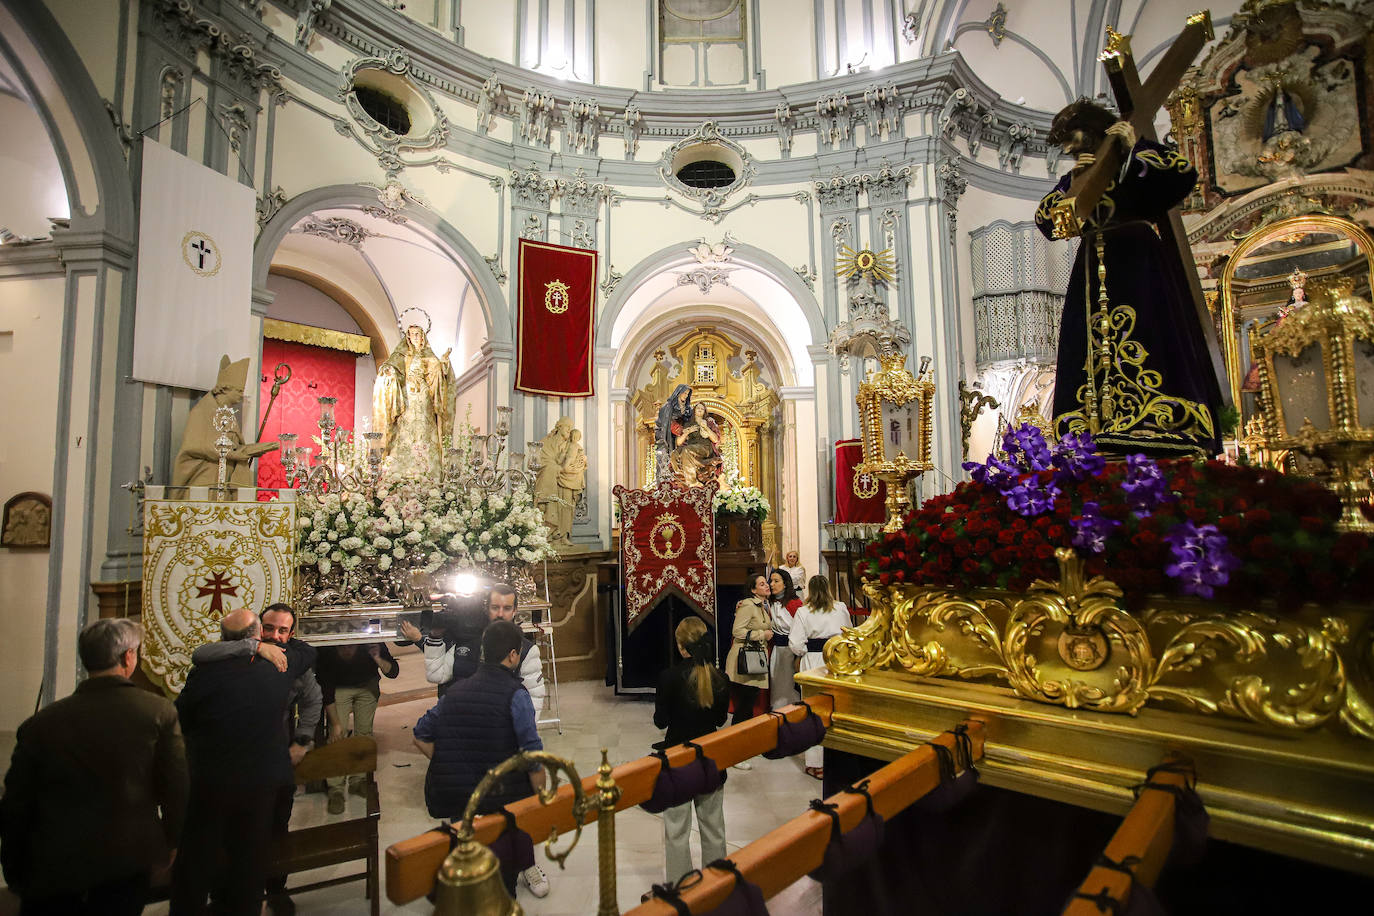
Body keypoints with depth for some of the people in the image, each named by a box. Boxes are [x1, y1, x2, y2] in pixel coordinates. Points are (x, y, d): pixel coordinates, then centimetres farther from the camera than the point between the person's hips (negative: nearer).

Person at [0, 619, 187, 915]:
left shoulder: (40, 723, -9)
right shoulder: (160, 711, -14)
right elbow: (177, 788, -10)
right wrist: (170, 842, 8)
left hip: (53, 869, 1)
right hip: (130, 861, -1)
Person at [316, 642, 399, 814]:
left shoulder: (372, 645, -34)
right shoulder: (326, 653, -33)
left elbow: (393, 672, -25)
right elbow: (326, 692, -19)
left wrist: (378, 659, -44)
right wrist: (335, 723, -18)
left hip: (367, 685, 1)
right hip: (339, 688, -1)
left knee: (364, 731, 1)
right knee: (337, 734, -10)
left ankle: (359, 780, 15)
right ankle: (336, 789, -2)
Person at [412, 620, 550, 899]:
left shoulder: (456, 690, 6)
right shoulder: (515, 693, -11)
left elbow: (419, 736, 15)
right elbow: (534, 758, -14)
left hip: (447, 798, 5)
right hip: (499, 797, -5)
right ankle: (526, 867, 33)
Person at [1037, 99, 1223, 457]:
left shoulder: (1139, 164, 9)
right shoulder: (1075, 179, 21)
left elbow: (1185, 173, -8)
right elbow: (1044, 220, 8)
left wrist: (1136, 147, -5)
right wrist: (1073, 183, -2)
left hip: (1140, 268, -4)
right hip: (1094, 273, 4)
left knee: (1148, 342, -15)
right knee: (1095, 353, -6)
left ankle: (1163, 447, -19)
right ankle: (1104, 446, -10)